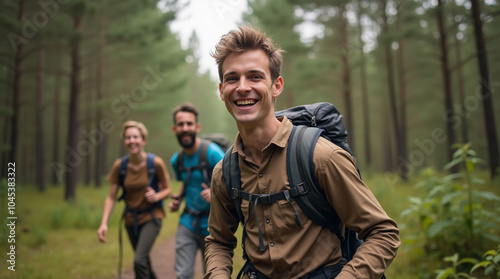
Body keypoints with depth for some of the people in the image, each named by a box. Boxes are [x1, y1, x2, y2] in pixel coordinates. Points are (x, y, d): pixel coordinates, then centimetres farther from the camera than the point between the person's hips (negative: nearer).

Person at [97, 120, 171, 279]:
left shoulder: (156, 163, -14)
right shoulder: (120, 165, -7)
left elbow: (167, 189, -2)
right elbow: (111, 197, -4)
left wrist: (156, 196, -24)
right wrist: (104, 223, -15)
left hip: (151, 217, -4)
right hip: (131, 218, 4)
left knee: (139, 260, -20)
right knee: (144, 262, 18)